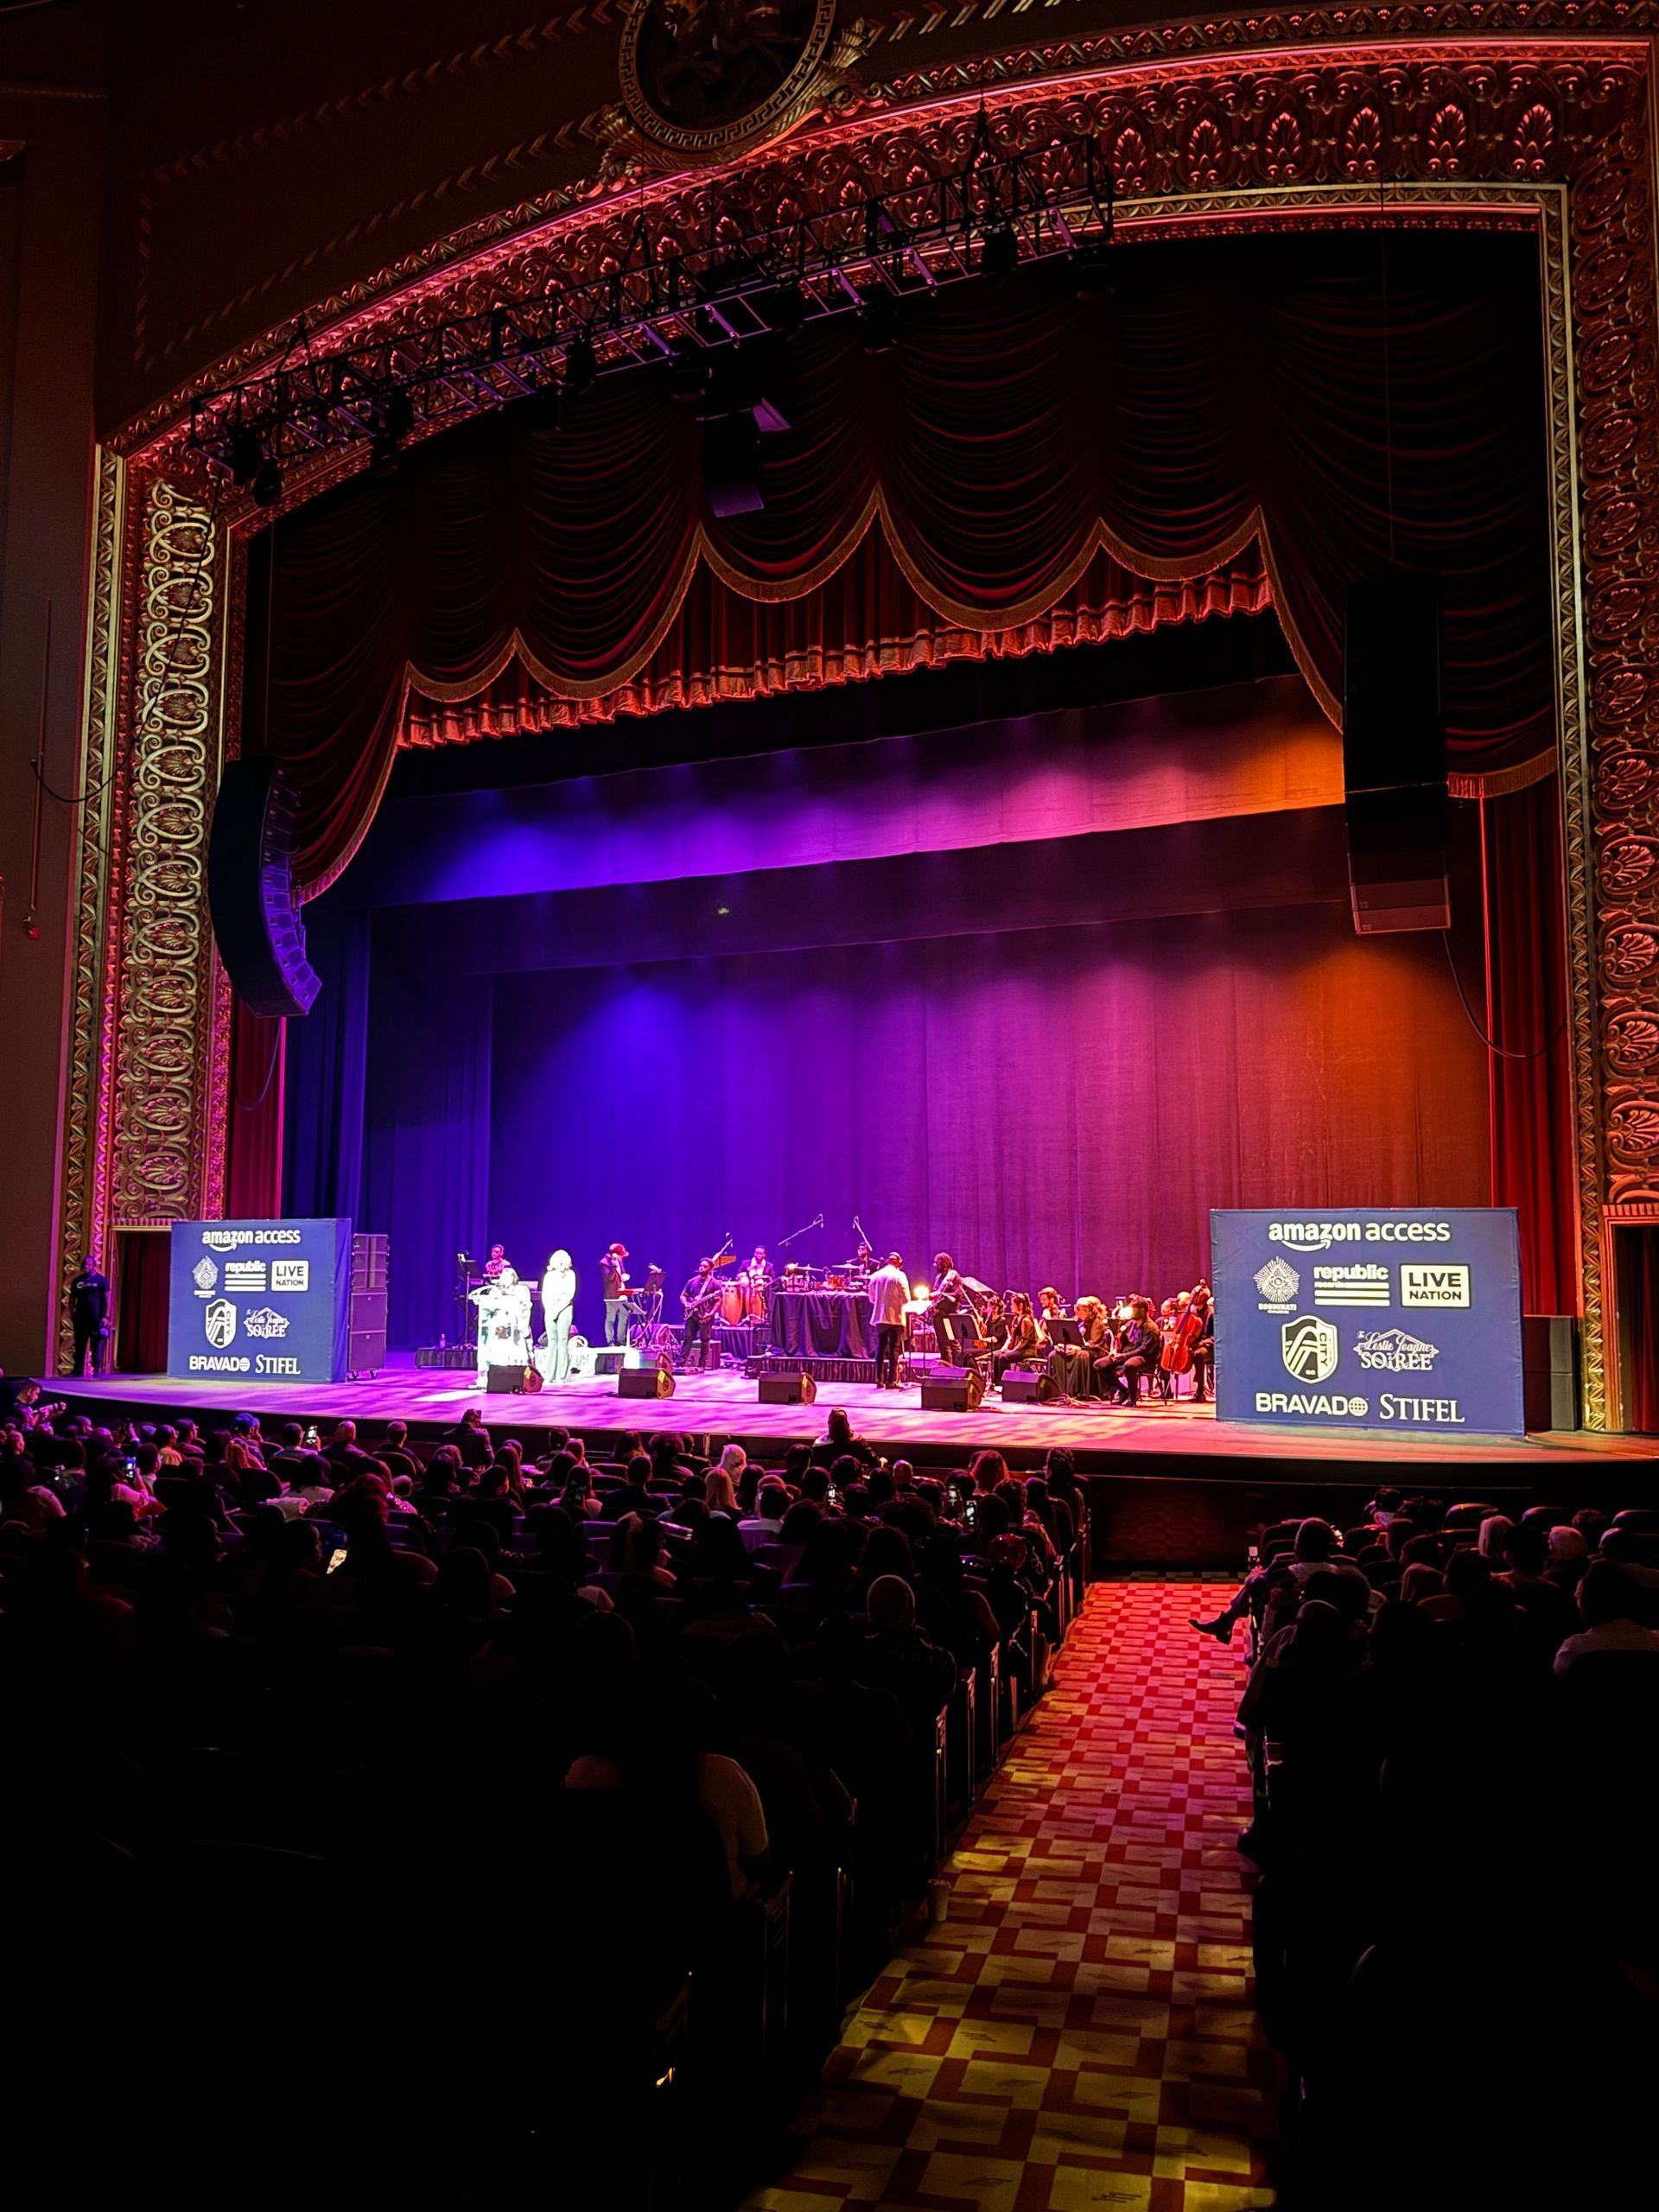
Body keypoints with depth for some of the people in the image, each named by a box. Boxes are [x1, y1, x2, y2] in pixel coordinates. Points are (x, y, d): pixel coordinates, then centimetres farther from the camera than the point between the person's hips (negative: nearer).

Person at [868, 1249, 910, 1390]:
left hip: (879, 1317, 4)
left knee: (881, 1348, 11)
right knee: (894, 1349, 0)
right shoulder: (899, 1275, -8)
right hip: (895, 1317, -4)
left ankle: (879, 1380, 11)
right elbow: (906, 1298, -10)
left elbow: (872, 1298, 10)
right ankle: (891, 1381, -2)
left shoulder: (875, 1276, 4)